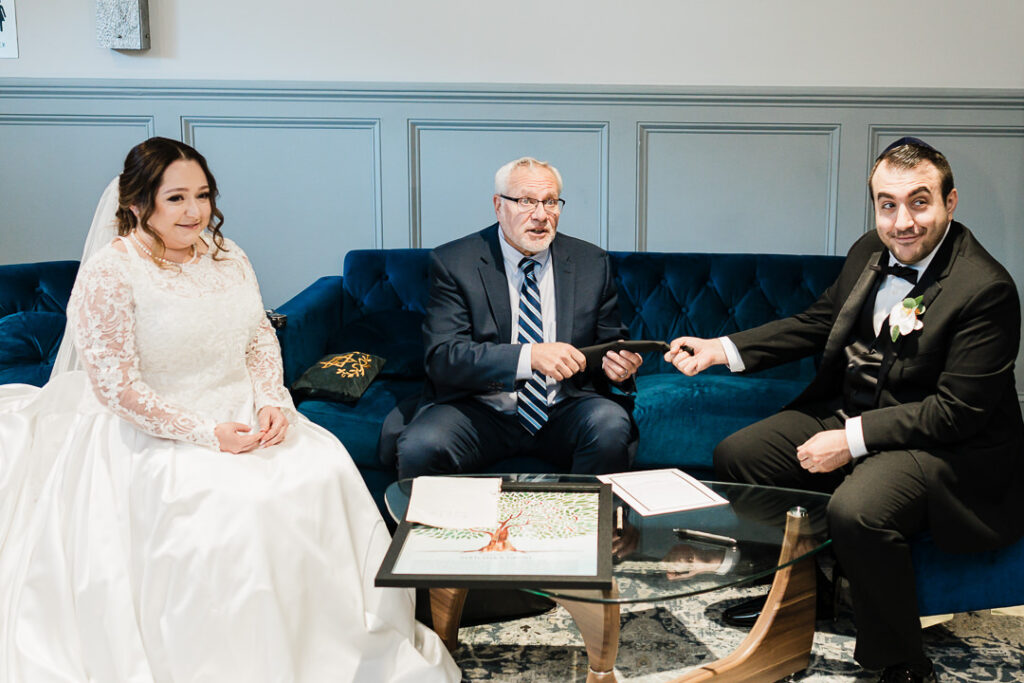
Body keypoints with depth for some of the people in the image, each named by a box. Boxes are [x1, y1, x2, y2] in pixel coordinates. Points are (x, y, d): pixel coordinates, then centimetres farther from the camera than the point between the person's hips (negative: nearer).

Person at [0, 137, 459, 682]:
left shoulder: (225, 256, 7)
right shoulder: (109, 274, -13)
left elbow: (261, 338, 13)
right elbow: (116, 387, -17)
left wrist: (272, 402, -6)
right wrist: (207, 434, -20)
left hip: (242, 417, 6)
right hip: (152, 438, -6)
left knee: (329, 471, -17)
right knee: (239, 505, -30)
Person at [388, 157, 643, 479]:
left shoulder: (591, 263, 7)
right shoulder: (453, 263, -3)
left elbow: (609, 343, 14)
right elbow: (442, 358, -13)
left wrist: (618, 367, -13)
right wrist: (529, 356, -27)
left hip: (564, 410, 2)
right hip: (481, 412, -2)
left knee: (611, 425, -29)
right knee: (420, 446, -31)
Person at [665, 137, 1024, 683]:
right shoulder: (869, 253, 2)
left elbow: (958, 410, -21)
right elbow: (817, 322, 15)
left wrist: (851, 440, -23)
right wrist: (724, 349, 6)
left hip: (942, 446, -8)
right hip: (847, 412, 8)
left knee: (856, 511, -35)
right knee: (735, 456, 2)